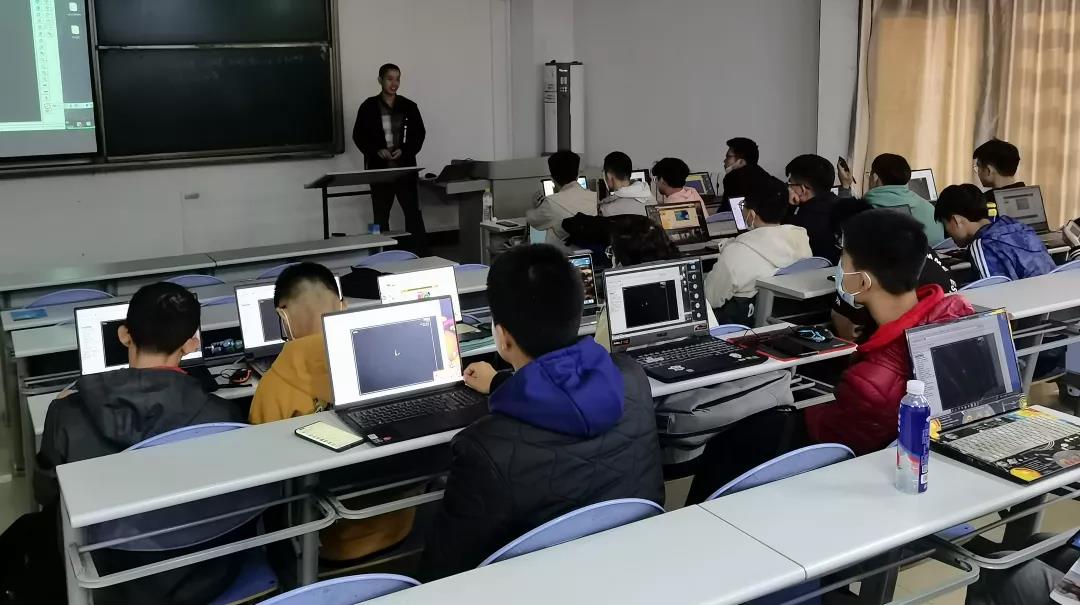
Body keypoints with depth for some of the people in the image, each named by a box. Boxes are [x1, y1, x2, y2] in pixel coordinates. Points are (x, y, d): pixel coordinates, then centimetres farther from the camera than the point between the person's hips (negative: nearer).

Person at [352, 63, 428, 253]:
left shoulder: (409, 106, 5)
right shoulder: (369, 107, 2)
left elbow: (419, 133, 8)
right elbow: (359, 136, 3)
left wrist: (404, 150, -9)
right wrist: (377, 151, -13)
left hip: (405, 166, 0)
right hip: (379, 167, 0)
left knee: (413, 212, -5)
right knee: (381, 215, 3)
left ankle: (421, 254, -3)